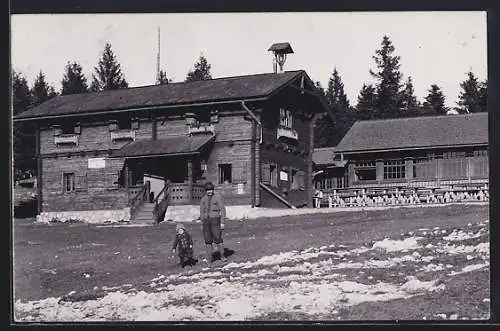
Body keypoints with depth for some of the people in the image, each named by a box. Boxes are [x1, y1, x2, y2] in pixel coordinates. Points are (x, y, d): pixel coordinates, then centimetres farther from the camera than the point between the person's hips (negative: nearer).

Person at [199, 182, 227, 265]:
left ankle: (222, 256, 9)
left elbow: (223, 210, -4)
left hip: (215, 220, -4)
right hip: (206, 220, 4)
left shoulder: (217, 197, -4)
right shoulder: (203, 199, 10)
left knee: (218, 238, -8)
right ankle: (209, 258, 9)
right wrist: (202, 223, 12)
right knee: (208, 240, 4)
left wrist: (222, 222, -9)